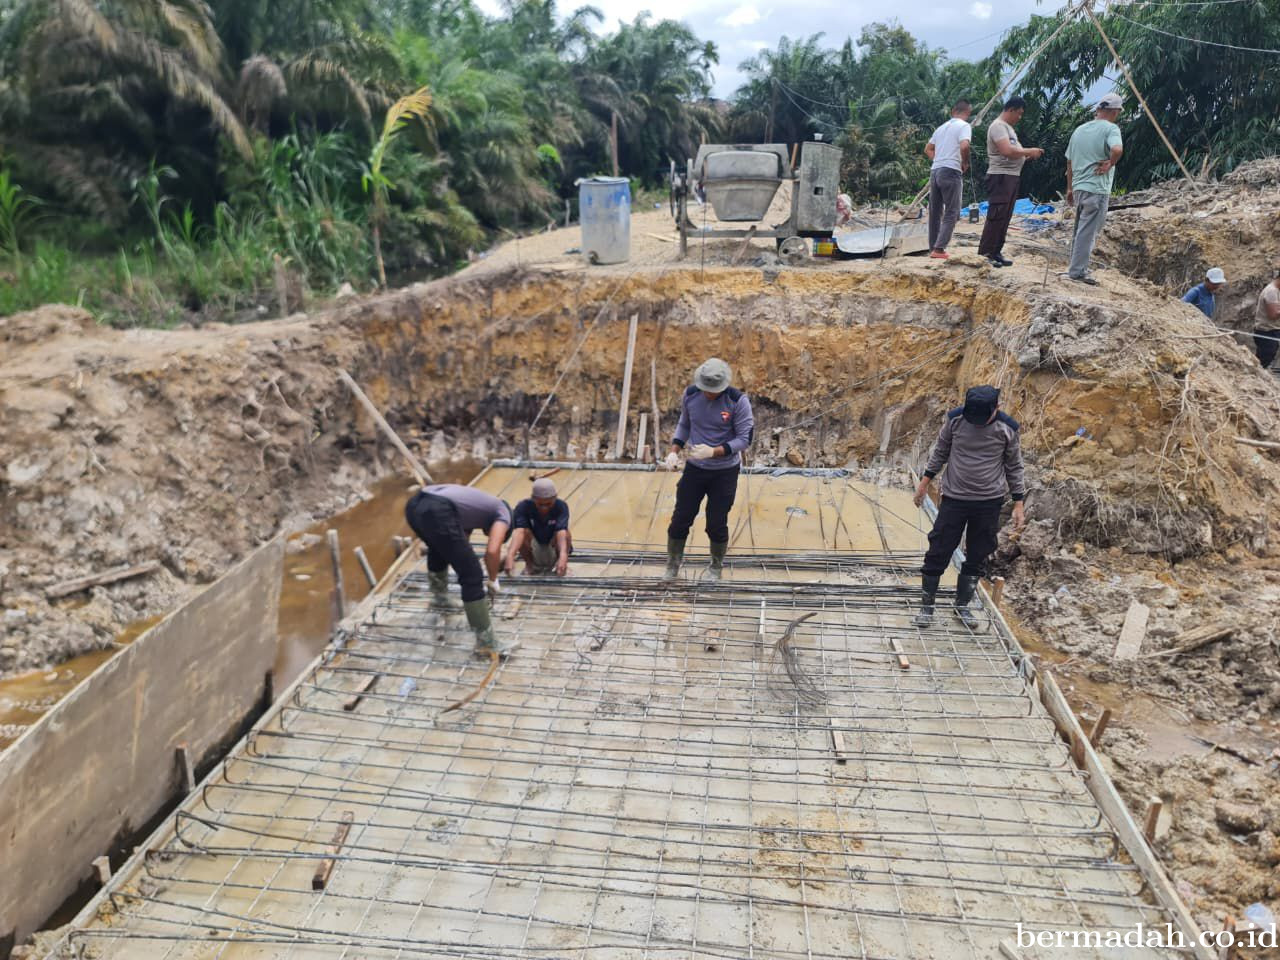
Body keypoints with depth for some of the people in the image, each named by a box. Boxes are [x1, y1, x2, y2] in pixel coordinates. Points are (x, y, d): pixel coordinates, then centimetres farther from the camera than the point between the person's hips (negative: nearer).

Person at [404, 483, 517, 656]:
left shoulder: (477, 508, 39)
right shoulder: (503, 514, 19)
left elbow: (461, 545, 46)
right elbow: (492, 551, 2)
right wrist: (493, 581, 19)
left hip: (414, 505, 9)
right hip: (438, 512, -9)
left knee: (438, 549, 41)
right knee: (472, 577, 1)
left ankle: (438, 597, 64)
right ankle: (486, 643, 6)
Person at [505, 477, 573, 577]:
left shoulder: (561, 506, -24)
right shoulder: (523, 506, -24)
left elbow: (561, 532, -40)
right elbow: (519, 530, -40)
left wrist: (563, 555, -59)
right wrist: (510, 555, -58)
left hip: (553, 552, 0)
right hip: (534, 552, 1)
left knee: (566, 534, -31)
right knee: (525, 532, -30)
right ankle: (530, 565, -2)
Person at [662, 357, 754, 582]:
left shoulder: (738, 401, -18)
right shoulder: (690, 395, -7)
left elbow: (745, 439, -15)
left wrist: (713, 452, -27)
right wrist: (674, 451, -5)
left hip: (725, 472, -3)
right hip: (694, 468, 3)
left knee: (717, 523, 6)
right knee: (680, 519, 6)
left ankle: (716, 567, 31)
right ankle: (672, 565, 27)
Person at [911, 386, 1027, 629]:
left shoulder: (1007, 429, -8)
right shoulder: (955, 419, -8)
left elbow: (1014, 467, 2)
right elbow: (940, 452, 7)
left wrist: (1018, 504, 1)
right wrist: (925, 482, 9)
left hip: (989, 502, 0)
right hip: (954, 499, 0)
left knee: (977, 557, 9)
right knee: (938, 552, 1)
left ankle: (962, 606, 26)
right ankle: (926, 606, 14)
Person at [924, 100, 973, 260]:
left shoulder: (942, 127, 18)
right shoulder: (964, 126, -4)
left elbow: (928, 149, 23)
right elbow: (964, 146, -20)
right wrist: (965, 164, -5)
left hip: (935, 171, 7)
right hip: (951, 172, -7)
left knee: (935, 212, 12)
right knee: (952, 213, -4)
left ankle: (933, 248, 16)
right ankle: (939, 249, -13)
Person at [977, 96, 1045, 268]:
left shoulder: (1008, 127, 22)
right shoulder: (998, 126, -11)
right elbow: (1007, 151, -23)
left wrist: (1028, 156, 7)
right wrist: (1029, 151, -12)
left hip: (1011, 177, 10)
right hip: (1000, 177, -10)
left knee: (1005, 218, 10)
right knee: (996, 217, -12)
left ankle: (996, 252, 13)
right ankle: (985, 254, -11)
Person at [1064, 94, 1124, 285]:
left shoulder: (1080, 129, 11)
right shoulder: (1110, 128, -9)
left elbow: (1069, 162, 16)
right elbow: (1117, 149, -30)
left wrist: (1070, 188, 24)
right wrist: (1110, 164, -11)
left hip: (1078, 188, 7)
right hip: (1097, 190, -7)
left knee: (1079, 231, 17)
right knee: (1088, 233, -3)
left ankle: (1076, 269, 24)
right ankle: (1078, 271, -2)